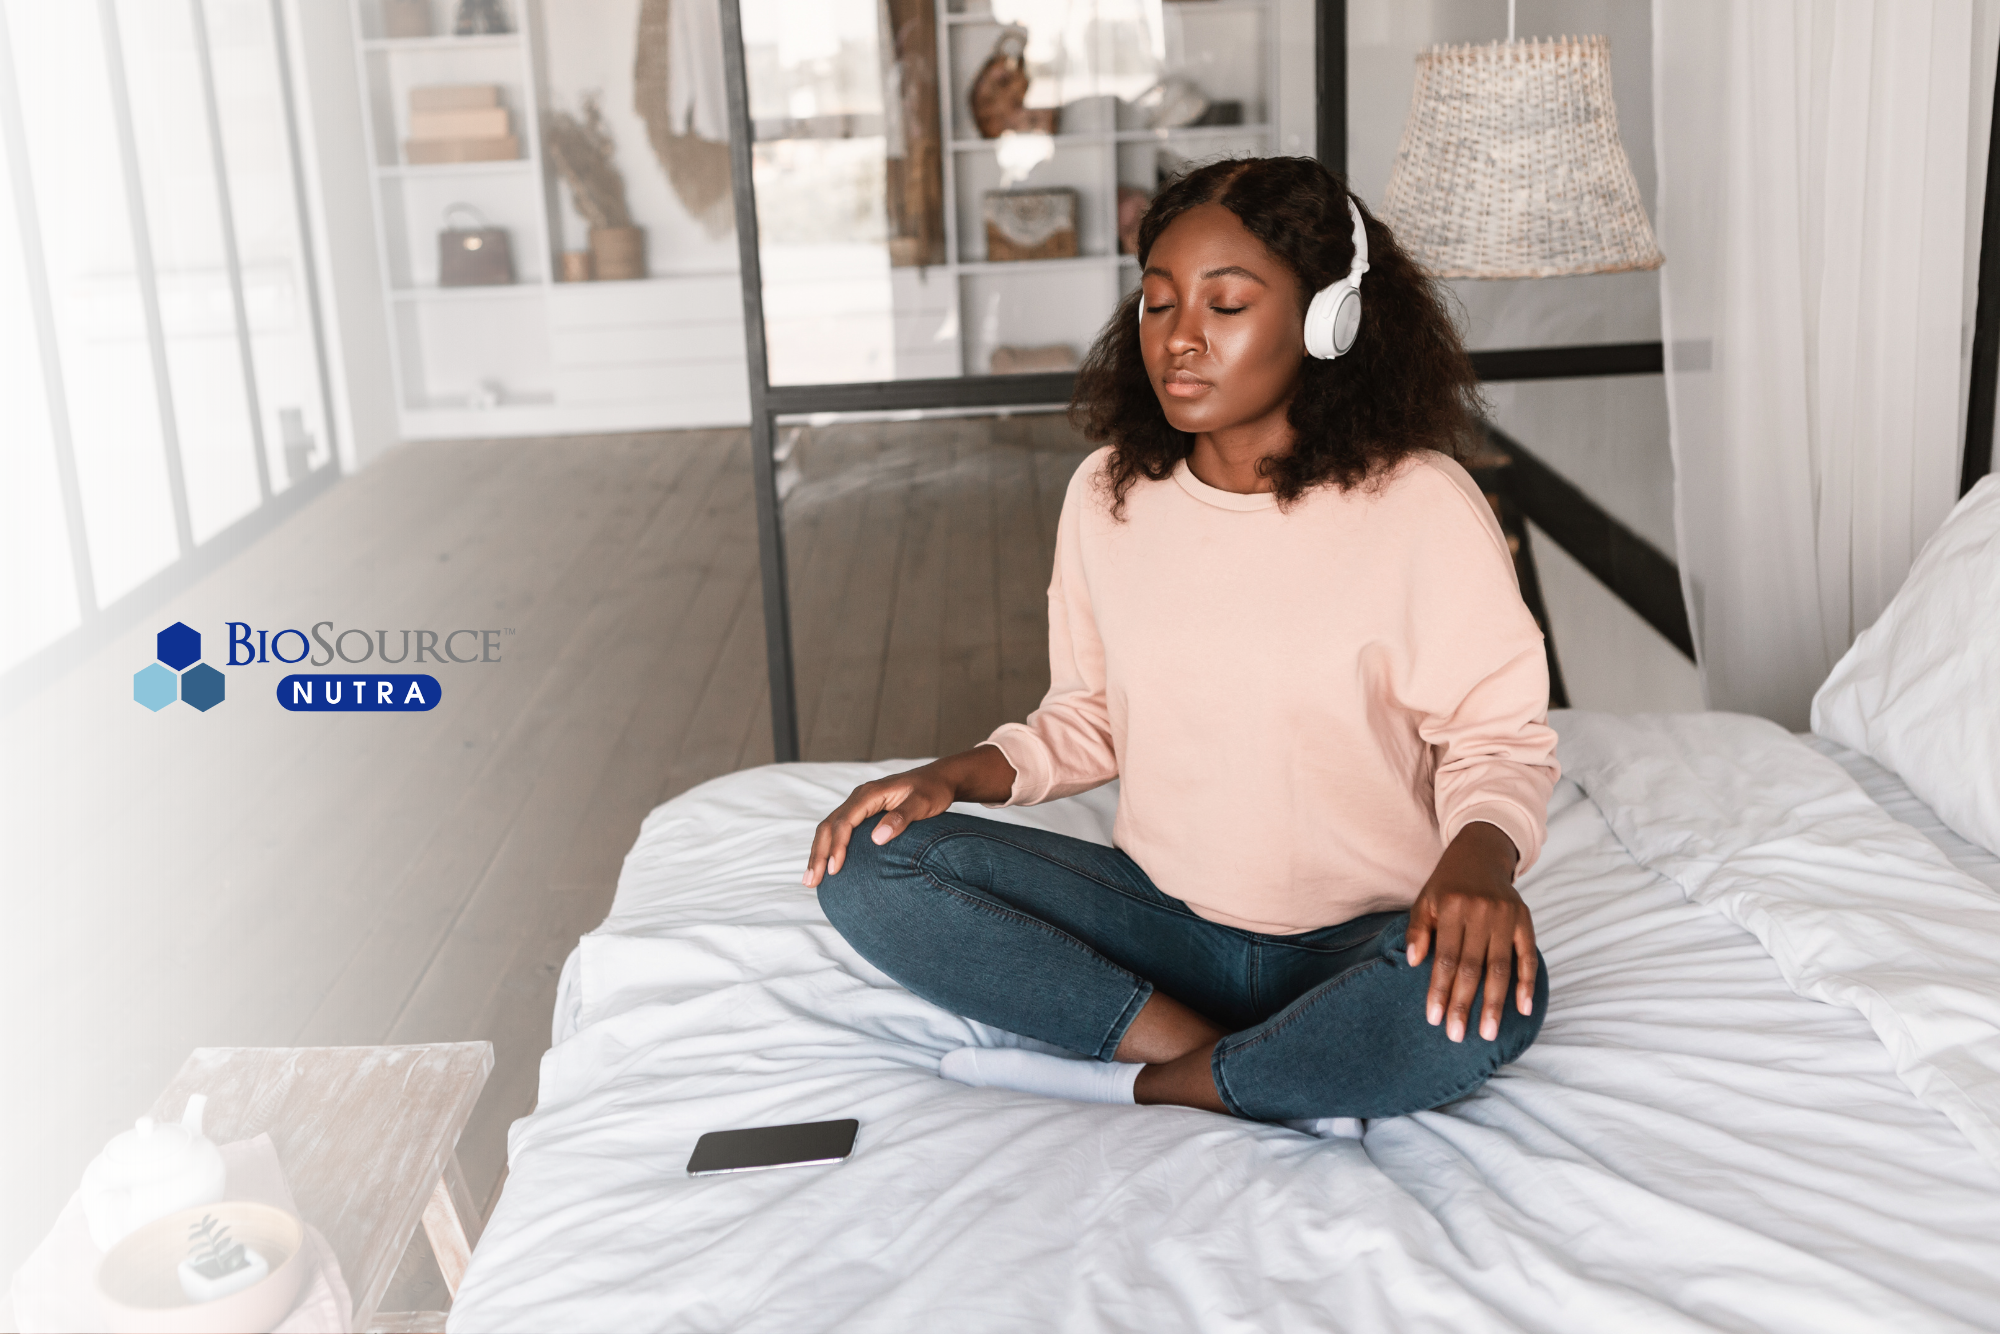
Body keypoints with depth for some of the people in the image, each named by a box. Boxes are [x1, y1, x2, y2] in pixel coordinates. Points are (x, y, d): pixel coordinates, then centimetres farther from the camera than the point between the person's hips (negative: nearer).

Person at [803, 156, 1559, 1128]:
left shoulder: (1418, 507, -12)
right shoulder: (1107, 495, 1)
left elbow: (1498, 736, -7)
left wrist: (1479, 858, -28)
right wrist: (964, 774, -5)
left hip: (1360, 941, -4)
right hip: (1166, 918, 4)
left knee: (1488, 999, -38)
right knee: (869, 869, -16)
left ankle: (1133, 1086, -16)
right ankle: (1290, 1076, -18)